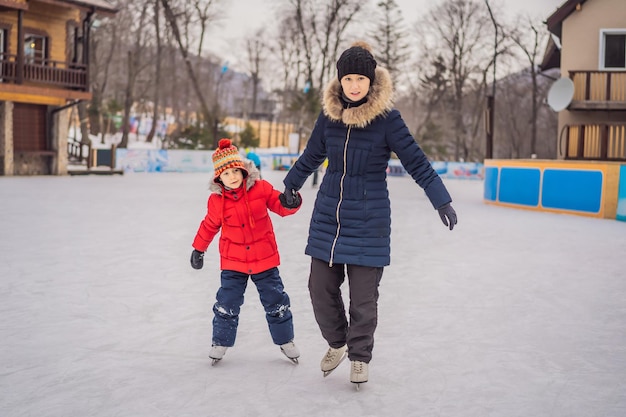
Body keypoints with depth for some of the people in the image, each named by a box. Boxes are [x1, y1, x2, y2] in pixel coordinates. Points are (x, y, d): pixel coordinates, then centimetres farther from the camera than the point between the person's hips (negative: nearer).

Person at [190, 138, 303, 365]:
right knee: (227, 304, 3)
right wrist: (198, 249, 19)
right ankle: (220, 342, 23)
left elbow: (281, 206, -5)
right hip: (233, 262, 0)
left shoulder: (261, 188, -10)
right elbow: (209, 226, 9)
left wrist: (291, 203, -28)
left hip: (264, 259, 0)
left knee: (276, 302, 10)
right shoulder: (216, 200, -7)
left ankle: (285, 341, 28)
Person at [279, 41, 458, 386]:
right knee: (321, 288, 6)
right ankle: (337, 342, 32)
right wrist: (290, 185, 29)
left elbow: (415, 161, -8)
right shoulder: (329, 114, 0)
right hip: (327, 216, 4)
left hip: (369, 222, -3)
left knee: (363, 295, 1)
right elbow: (311, 155, 17)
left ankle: (359, 357, 23)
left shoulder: (386, 118, -10)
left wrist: (442, 201, -12)